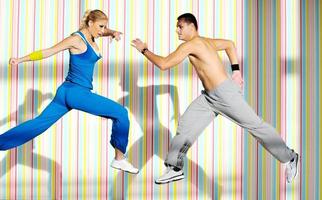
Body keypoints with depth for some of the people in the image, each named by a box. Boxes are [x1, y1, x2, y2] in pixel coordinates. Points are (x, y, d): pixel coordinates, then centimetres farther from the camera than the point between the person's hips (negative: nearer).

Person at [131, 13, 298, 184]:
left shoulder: (190, 45, -15)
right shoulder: (205, 41, 13)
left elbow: (163, 64, -18)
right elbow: (229, 44, 25)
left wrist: (144, 50, -4)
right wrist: (236, 70, 19)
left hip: (225, 92, -10)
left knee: (255, 125, 0)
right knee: (185, 125, 4)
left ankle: (290, 158, 14)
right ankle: (175, 168, 10)